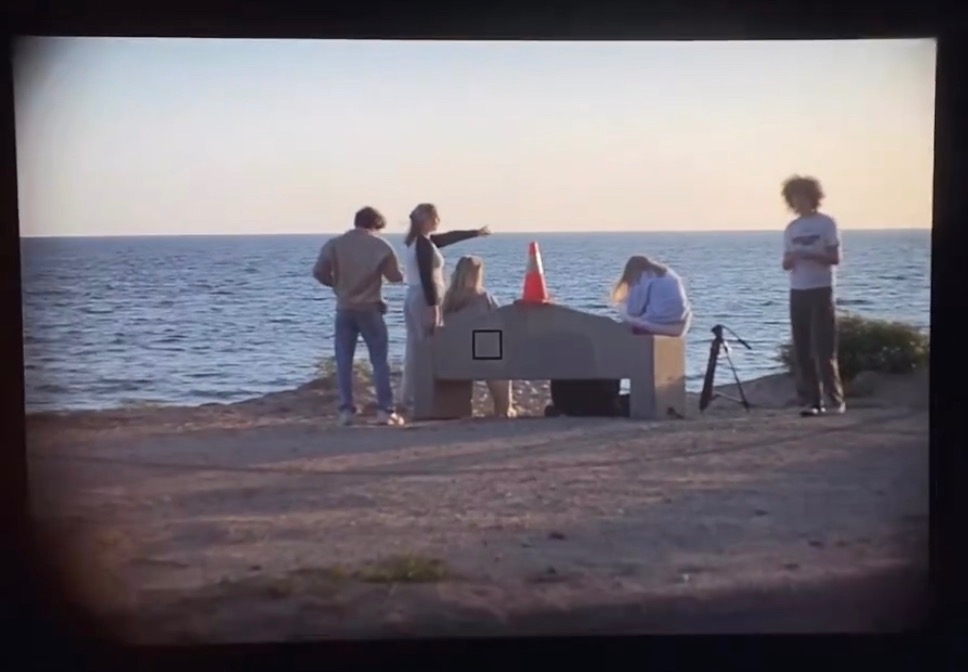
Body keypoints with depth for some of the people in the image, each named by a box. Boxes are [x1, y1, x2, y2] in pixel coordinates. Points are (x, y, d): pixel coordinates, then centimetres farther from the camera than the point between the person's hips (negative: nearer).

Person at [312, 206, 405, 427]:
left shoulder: (334, 244, 0)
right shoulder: (381, 246, -4)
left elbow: (319, 272, -6)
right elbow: (396, 277, 2)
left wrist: (337, 284, 12)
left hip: (344, 310, 2)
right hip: (370, 310, -2)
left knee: (344, 362, 6)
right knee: (380, 360, 4)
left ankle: (346, 411, 3)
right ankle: (385, 410, 1)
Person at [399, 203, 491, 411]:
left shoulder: (416, 241, 13)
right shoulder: (424, 244, -15)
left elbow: (449, 237, 25)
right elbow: (427, 278, -20)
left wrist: (476, 232, 35)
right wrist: (434, 306, -21)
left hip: (413, 298, 10)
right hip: (424, 300, -10)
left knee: (414, 349, 10)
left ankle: (410, 397, 13)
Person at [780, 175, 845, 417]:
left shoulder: (826, 223, -1)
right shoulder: (791, 228, 12)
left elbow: (835, 258, -5)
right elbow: (786, 263, 11)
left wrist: (810, 254, -21)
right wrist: (791, 259, -12)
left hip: (821, 291, -5)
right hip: (797, 293, 5)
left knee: (824, 350, -7)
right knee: (802, 351, 1)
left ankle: (836, 400, 0)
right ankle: (811, 401, 5)